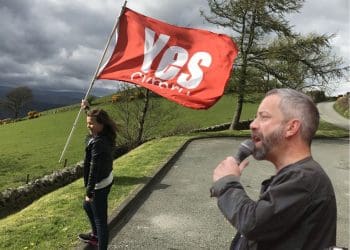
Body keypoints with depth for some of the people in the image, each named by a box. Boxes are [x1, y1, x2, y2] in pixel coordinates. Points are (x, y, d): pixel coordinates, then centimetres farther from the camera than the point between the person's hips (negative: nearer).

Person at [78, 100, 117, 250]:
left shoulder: (98, 143, -28)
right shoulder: (105, 135, -1)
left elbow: (94, 169, -27)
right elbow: (95, 118, 23)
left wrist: (89, 191, -21)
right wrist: (87, 108, 33)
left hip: (99, 185, -11)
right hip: (106, 179, 11)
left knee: (100, 219, 0)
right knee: (87, 206, 30)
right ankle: (95, 235, 49)